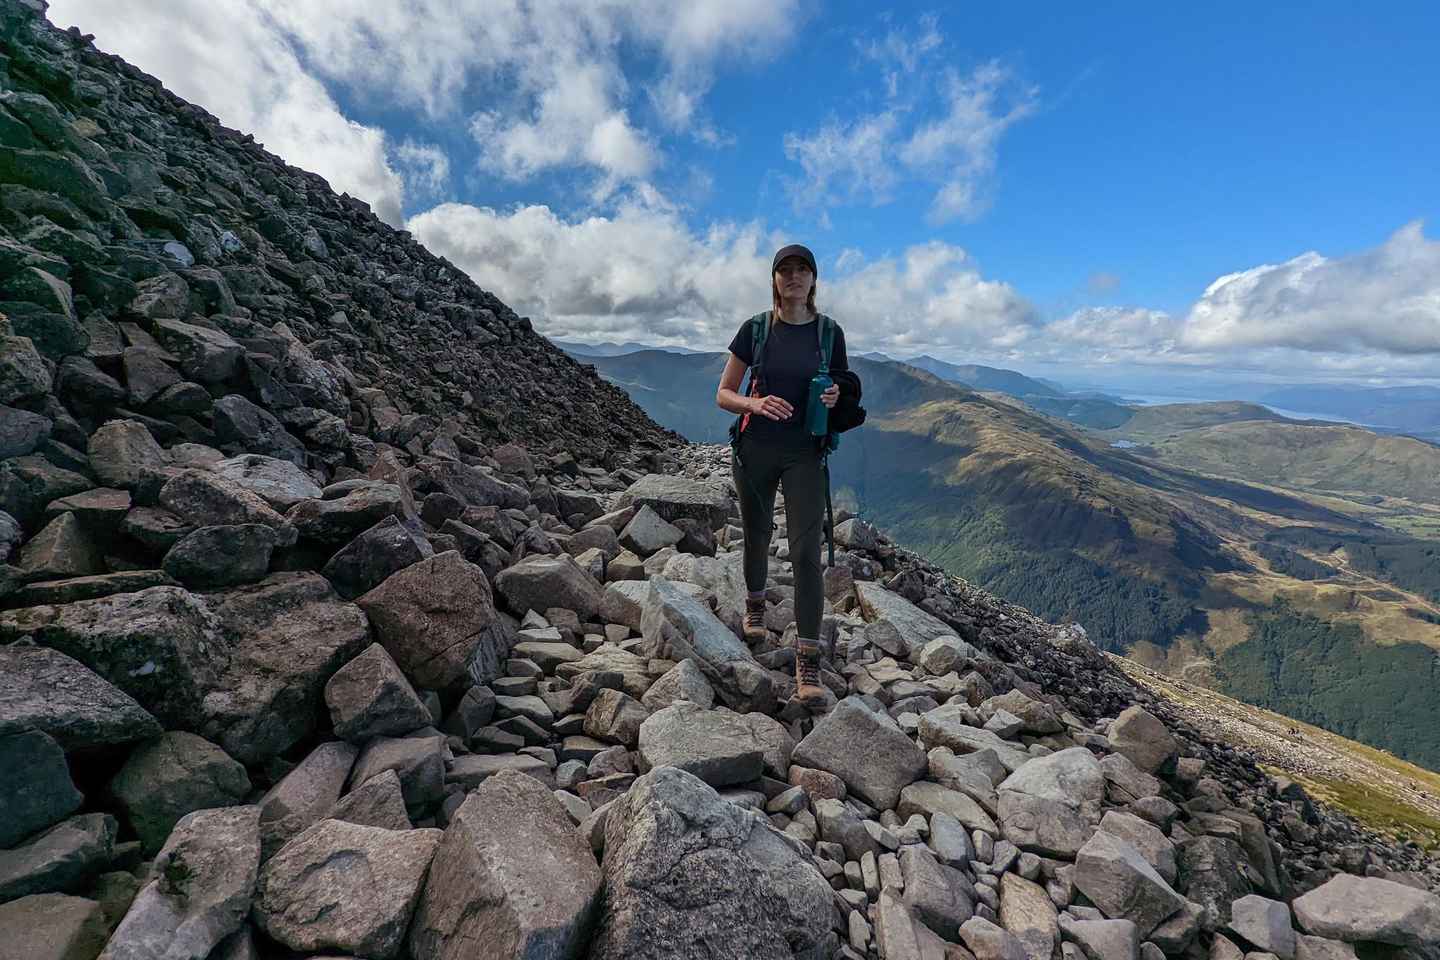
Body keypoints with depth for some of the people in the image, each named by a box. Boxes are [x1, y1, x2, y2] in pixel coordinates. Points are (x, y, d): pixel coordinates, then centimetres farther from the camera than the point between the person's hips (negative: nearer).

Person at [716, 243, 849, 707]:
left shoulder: (829, 332, 3)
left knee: (806, 552, -9)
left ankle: (808, 667, -4)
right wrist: (755, 404, -20)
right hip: (756, 450, 1)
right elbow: (723, 395, 1)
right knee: (757, 536, 15)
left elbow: (842, 394, 11)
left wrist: (834, 399, -13)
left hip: (805, 454, -1)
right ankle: (755, 604, 46)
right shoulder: (755, 329, 1)